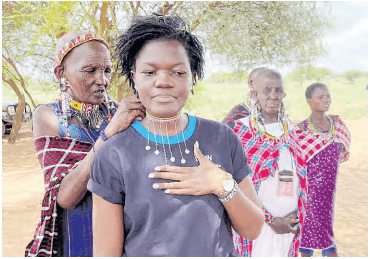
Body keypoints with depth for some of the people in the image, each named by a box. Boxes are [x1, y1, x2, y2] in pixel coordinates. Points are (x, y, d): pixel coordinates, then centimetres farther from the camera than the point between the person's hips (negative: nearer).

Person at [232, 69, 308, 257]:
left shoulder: (289, 130, 10)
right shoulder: (242, 130, -6)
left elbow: (299, 177, 14)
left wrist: (296, 215, 2)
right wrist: (271, 220, -12)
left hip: (290, 222, 5)